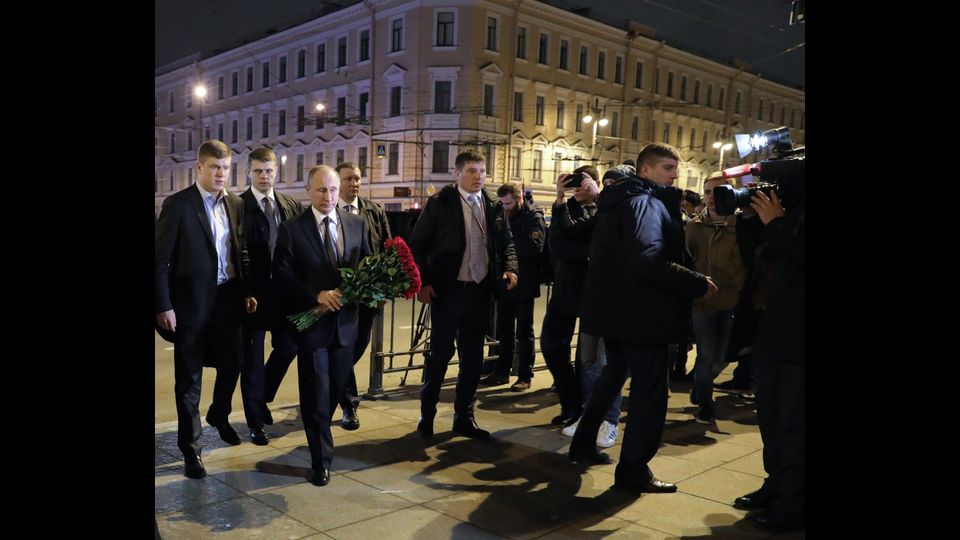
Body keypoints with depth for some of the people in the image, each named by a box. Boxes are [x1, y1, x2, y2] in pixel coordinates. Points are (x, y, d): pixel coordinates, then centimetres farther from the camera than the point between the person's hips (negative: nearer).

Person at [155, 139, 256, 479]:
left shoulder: (235, 204, 7)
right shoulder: (178, 204, -8)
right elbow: (161, 259, -10)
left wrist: (249, 291, 5)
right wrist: (163, 306, -14)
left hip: (229, 298, 5)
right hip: (192, 302, -5)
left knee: (232, 362, 14)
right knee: (189, 377, 6)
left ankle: (219, 415, 44)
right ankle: (191, 448, 18)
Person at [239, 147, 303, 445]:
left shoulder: (291, 205, 7)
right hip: (252, 293, -4)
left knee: (287, 346, 9)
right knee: (253, 357, 6)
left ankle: (261, 398, 34)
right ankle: (255, 421, 19)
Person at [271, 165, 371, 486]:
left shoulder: (357, 224, 6)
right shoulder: (292, 230, -5)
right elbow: (282, 276, -9)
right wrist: (317, 296, -20)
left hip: (345, 321, 4)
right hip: (312, 321, -4)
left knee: (337, 387, 17)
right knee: (316, 393, 3)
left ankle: (318, 432, 44)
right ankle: (321, 459, 17)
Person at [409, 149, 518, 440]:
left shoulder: (493, 206, 8)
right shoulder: (440, 202, -3)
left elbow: (505, 243, 15)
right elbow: (418, 244, -3)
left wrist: (509, 267, -4)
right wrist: (423, 282, -10)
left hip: (480, 291, 4)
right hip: (447, 290, -4)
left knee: (472, 356, 10)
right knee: (440, 353, 2)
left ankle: (464, 417, 23)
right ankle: (427, 414, 19)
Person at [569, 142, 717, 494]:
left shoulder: (620, 201, 15)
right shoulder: (646, 203, -15)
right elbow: (649, 261, -29)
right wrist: (698, 284, -20)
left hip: (616, 307, 10)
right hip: (639, 312, -10)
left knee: (614, 373, 24)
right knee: (650, 390, -2)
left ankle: (584, 443, 32)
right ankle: (633, 470, 5)